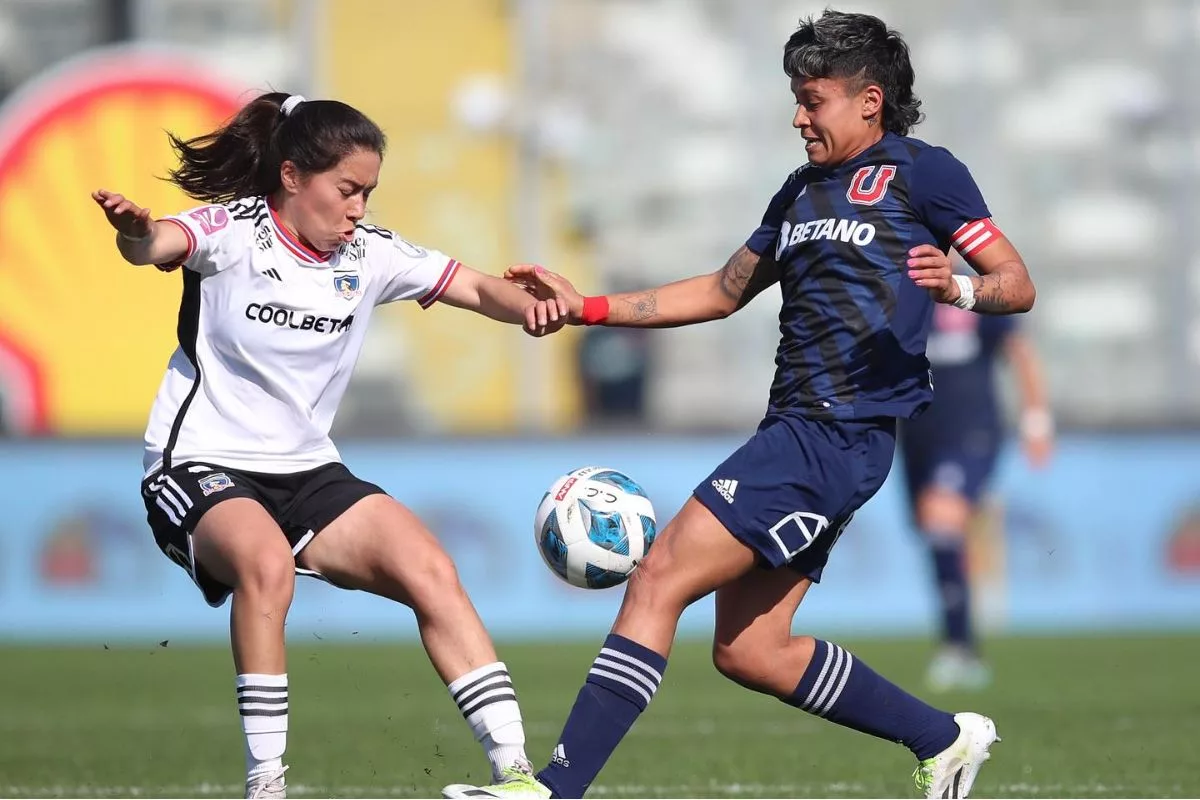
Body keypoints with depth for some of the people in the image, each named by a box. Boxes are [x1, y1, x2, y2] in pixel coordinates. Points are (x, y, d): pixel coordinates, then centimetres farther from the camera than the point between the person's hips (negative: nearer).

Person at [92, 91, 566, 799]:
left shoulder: (369, 254, 4)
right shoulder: (234, 230, -12)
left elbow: (478, 288, 5)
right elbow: (158, 244, -33)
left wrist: (531, 306, -19)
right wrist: (136, 231, -58)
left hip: (307, 474, 6)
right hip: (200, 469, -6)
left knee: (432, 572, -13)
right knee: (265, 563, -36)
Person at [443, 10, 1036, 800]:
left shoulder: (922, 173, -2)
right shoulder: (802, 190, 21)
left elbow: (1018, 286, -3)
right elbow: (723, 293, 28)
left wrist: (955, 285, -24)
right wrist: (589, 307, 21)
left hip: (841, 436, -9)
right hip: (796, 430, 9)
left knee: (658, 582, -15)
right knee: (748, 652, 7)